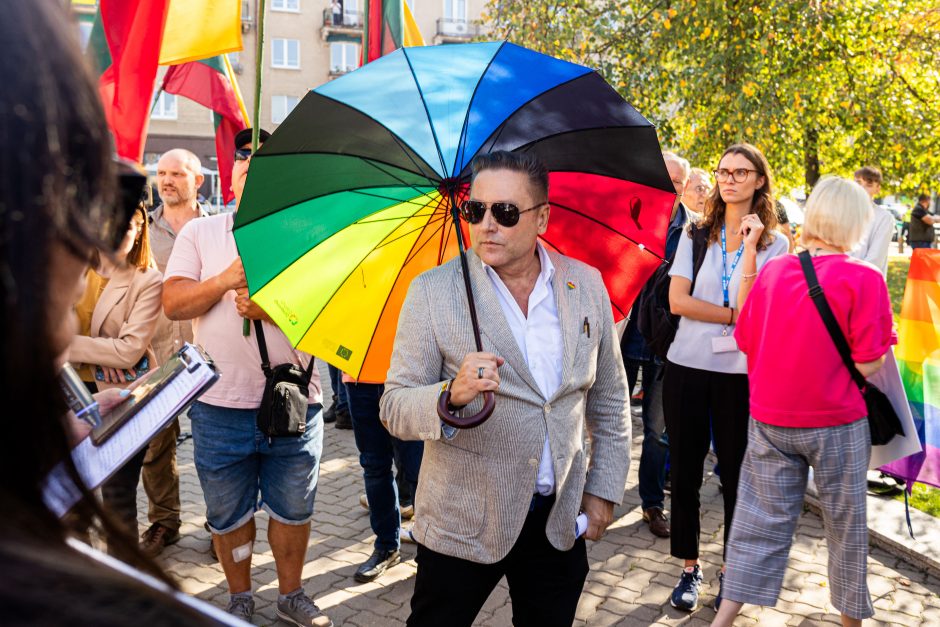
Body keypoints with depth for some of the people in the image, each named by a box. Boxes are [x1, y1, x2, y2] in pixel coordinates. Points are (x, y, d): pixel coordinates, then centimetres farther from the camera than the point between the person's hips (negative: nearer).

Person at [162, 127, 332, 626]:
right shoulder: (199, 233, 6)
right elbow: (173, 303, -4)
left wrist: (271, 307, -22)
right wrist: (227, 279, -18)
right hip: (220, 405, 1)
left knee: (293, 509, 13)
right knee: (228, 514, 14)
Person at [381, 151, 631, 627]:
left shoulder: (586, 285, 0)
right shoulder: (432, 291, -9)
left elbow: (610, 400, 9)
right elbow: (394, 408, -11)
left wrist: (604, 489, 6)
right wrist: (453, 395, -30)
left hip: (561, 522, 3)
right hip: (462, 524, -2)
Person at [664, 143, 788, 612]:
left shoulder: (774, 243, 1)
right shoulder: (696, 235, 5)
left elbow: (749, 308, -12)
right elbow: (677, 301, -6)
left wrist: (749, 246, -17)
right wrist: (733, 315, -10)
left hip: (741, 371, -1)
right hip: (687, 366, 2)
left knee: (736, 472, 7)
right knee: (685, 469, 8)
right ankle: (689, 567, 24)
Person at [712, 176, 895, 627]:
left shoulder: (771, 271, -2)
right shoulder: (863, 280, -15)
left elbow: (746, 341, 6)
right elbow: (867, 365, -15)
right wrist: (883, 338, 4)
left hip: (770, 419, 4)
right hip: (836, 424, -3)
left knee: (761, 521, 12)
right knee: (845, 524, 16)